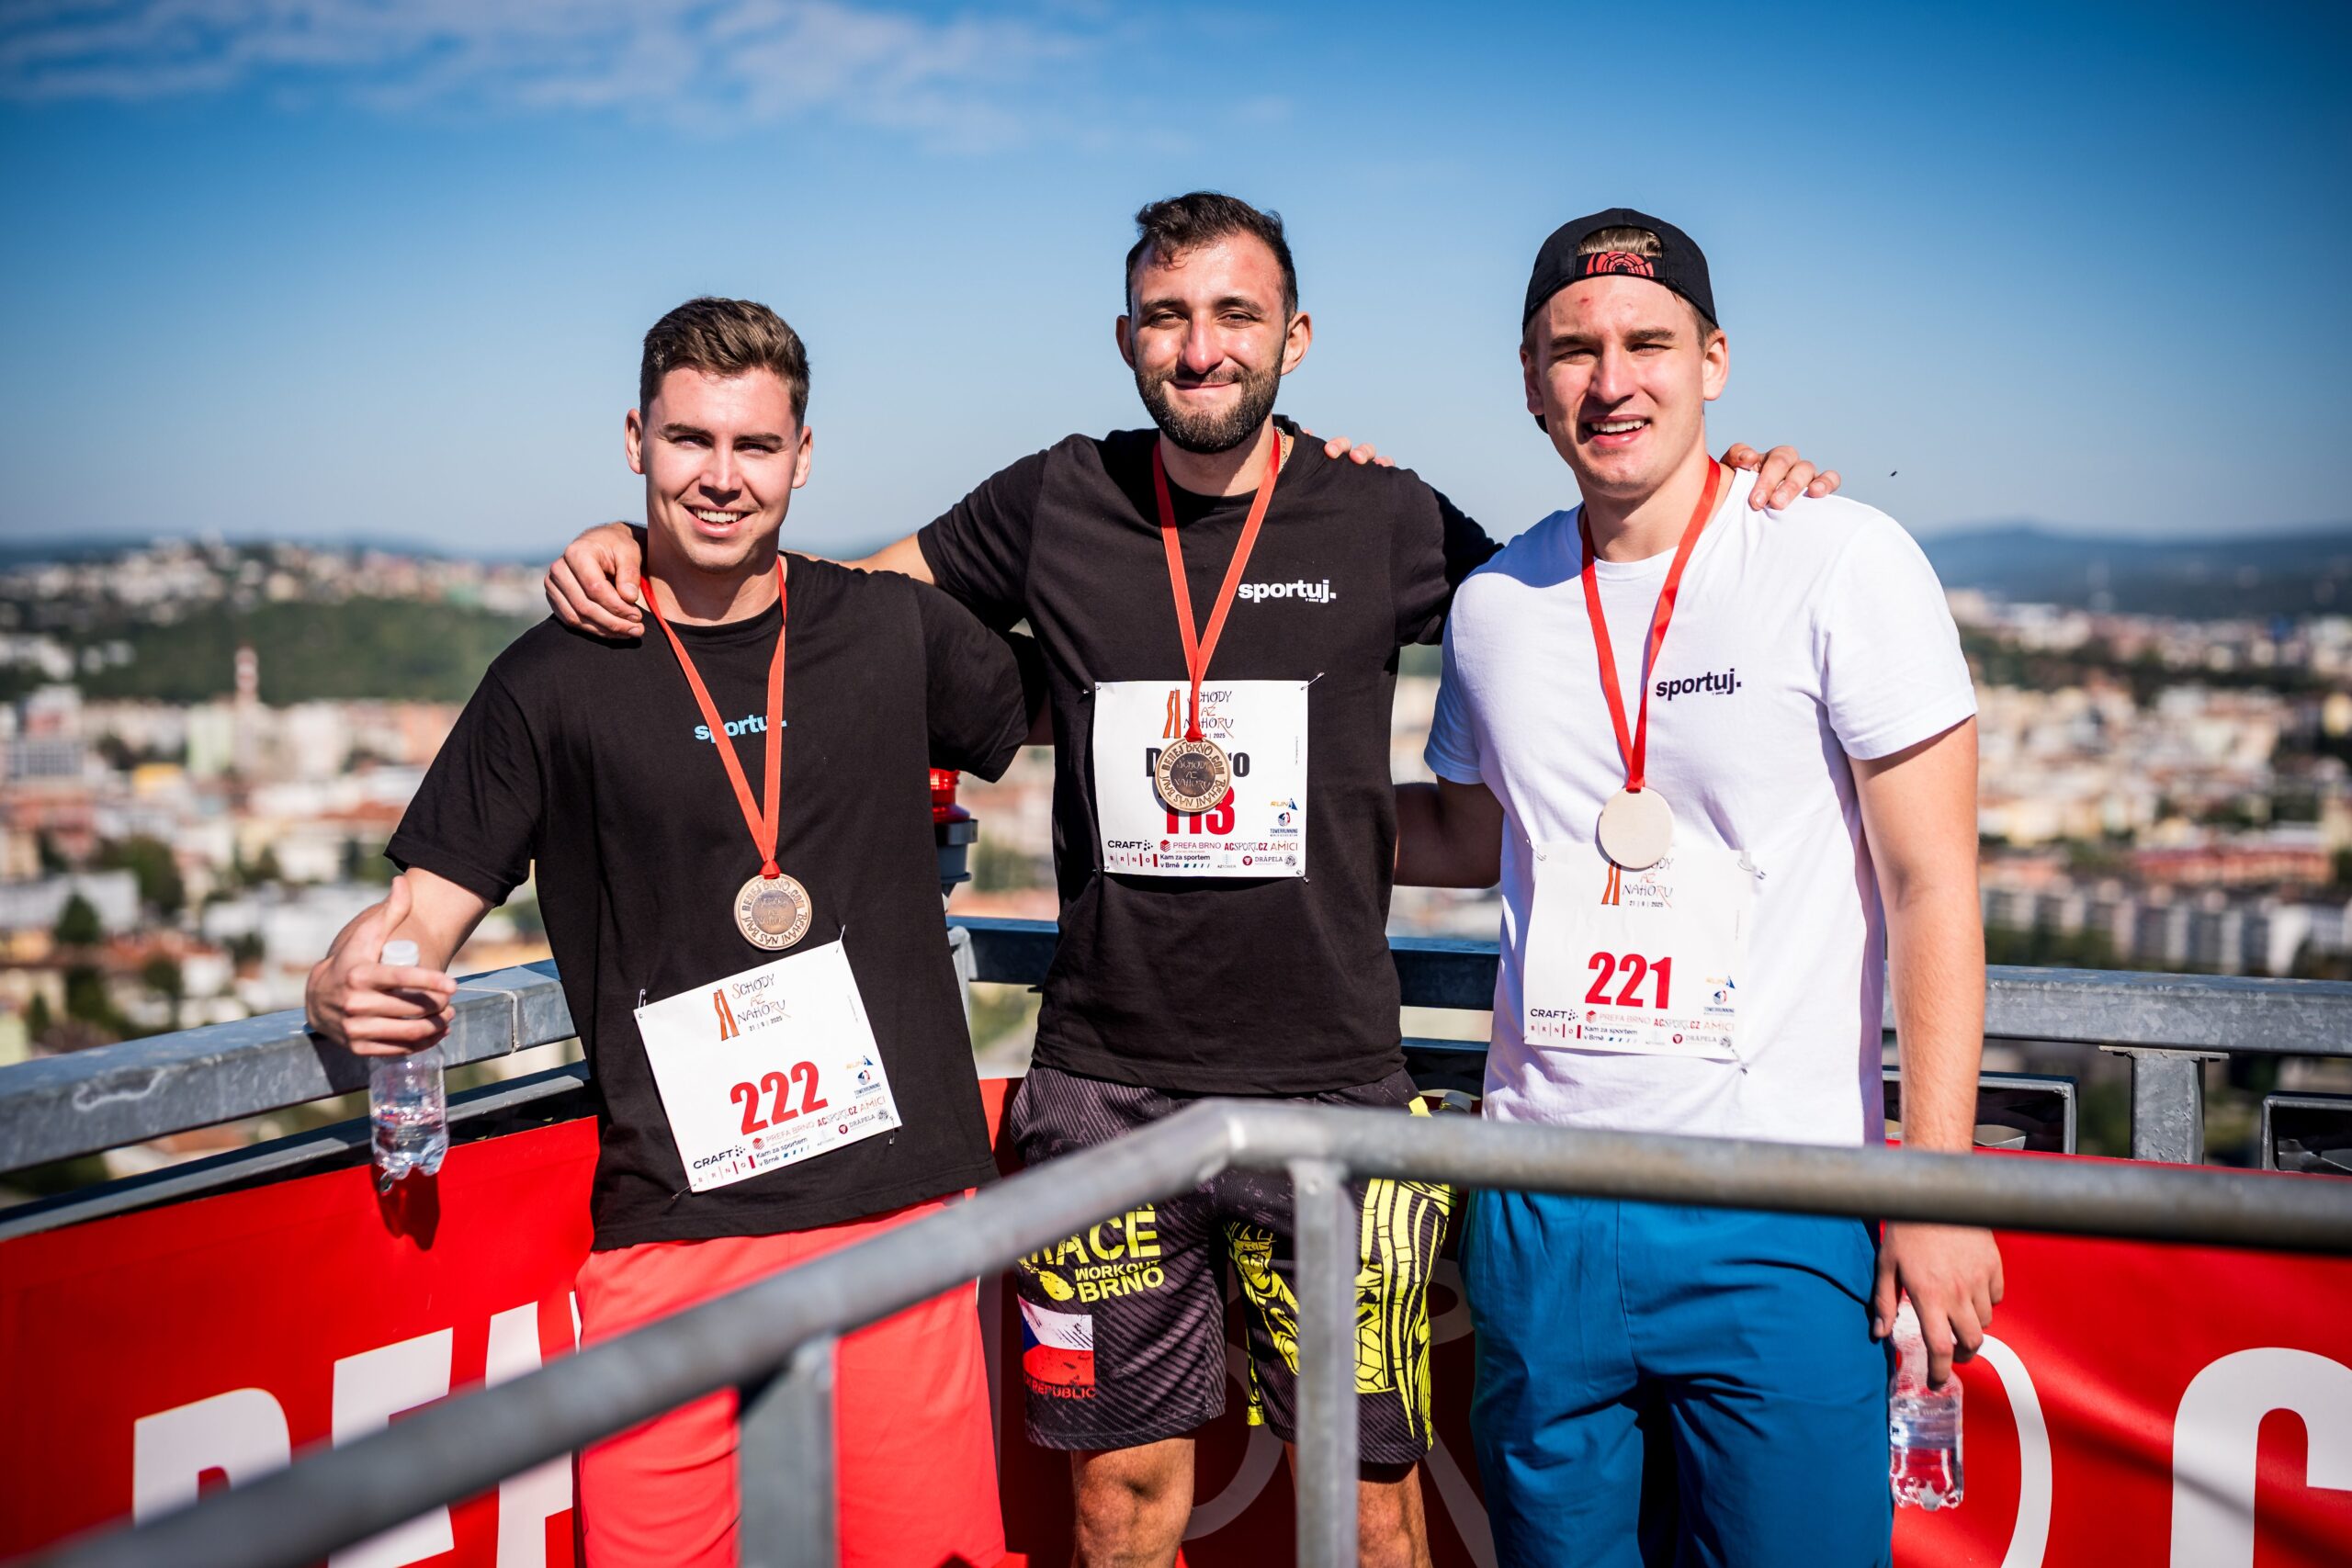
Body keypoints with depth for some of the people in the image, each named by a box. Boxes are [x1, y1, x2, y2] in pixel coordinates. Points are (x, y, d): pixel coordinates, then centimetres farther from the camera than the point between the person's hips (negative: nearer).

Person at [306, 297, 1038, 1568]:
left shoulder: (895, 632, 7)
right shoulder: (553, 683, 4)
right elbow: (422, 911, 2)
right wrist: (348, 985, -17)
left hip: (901, 1204, 1)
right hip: (670, 1223, 0)